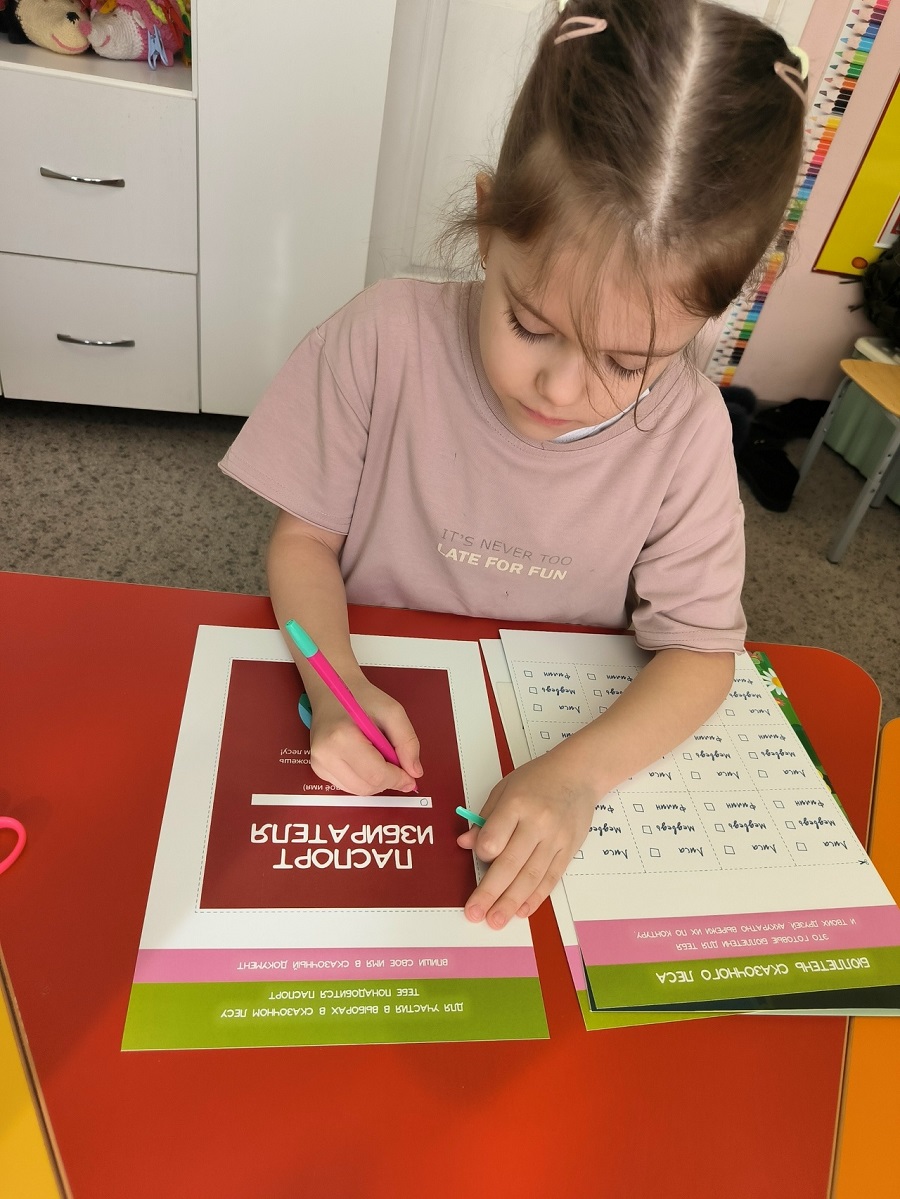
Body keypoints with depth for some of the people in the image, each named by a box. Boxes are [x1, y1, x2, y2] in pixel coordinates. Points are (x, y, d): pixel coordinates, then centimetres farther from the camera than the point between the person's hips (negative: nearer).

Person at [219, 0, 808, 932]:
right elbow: (304, 538, -8)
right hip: (369, 716, -1)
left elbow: (700, 646, -9)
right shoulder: (387, 337, -17)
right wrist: (335, 684, -27)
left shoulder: (688, 433, -15)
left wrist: (579, 773, -27)